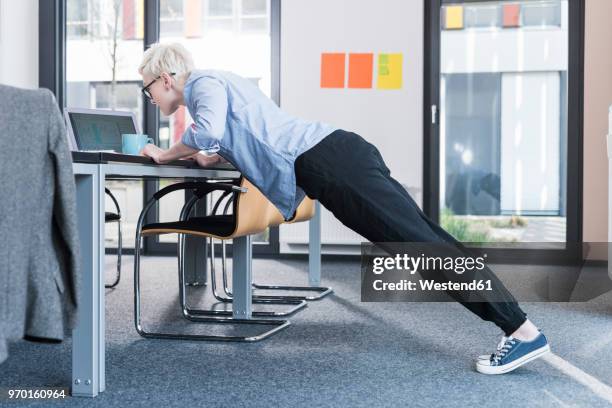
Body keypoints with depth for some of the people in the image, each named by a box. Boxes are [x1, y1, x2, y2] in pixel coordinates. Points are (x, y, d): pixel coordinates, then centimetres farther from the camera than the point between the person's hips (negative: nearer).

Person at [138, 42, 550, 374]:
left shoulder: (203, 82, 2)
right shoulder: (218, 82, 30)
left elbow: (207, 132, -19)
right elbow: (241, 142, 38)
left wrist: (166, 154, -1)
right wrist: (202, 155, 26)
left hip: (329, 163, -9)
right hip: (337, 153, 9)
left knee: (420, 244, -11)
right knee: (427, 241, 3)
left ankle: (524, 332, -10)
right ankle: (518, 324, 3)